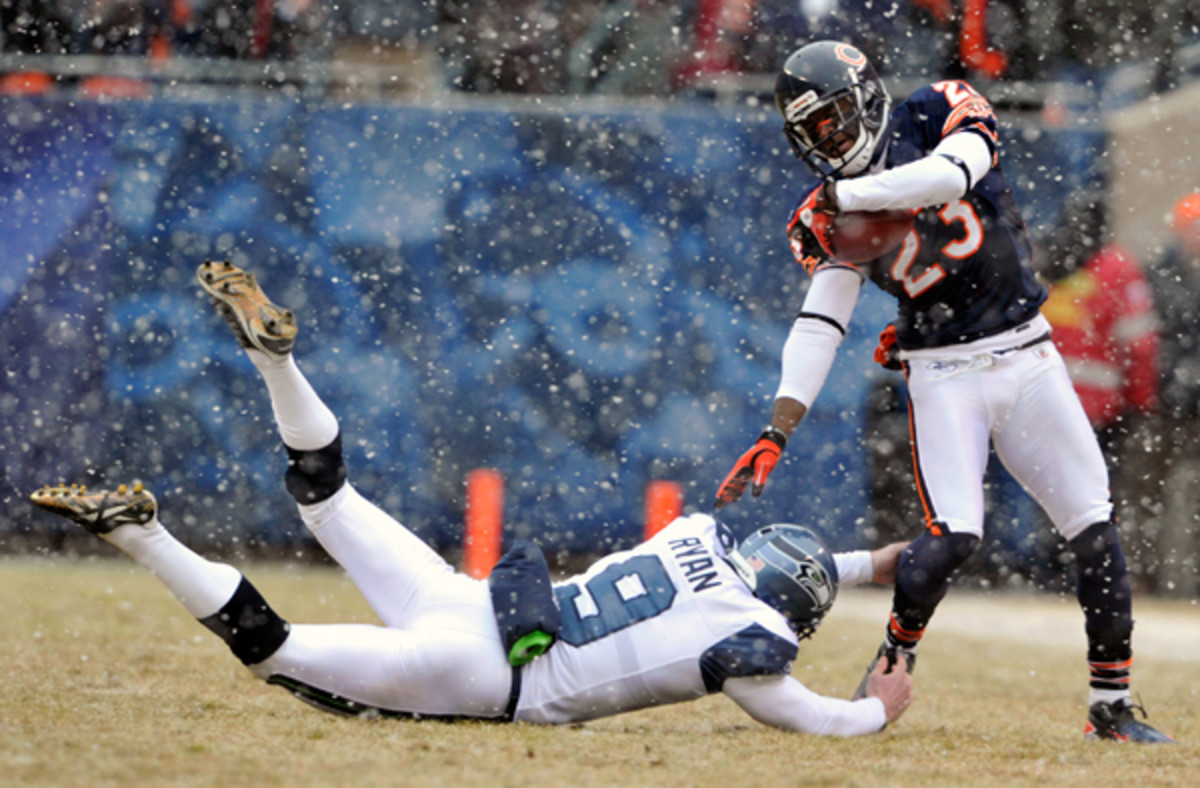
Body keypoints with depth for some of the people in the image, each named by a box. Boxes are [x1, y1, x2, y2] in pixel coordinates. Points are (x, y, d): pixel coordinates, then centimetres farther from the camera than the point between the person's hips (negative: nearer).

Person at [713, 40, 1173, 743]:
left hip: (1026, 355, 0)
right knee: (954, 534, -20)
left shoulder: (940, 114, -4)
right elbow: (819, 325, -4)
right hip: (945, 375, 0)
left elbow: (951, 174, -27)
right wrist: (777, 432, -14)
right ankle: (891, 664, 4)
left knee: (1096, 526, -3)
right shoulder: (829, 218, 0)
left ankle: (1112, 706, 7)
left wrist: (844, 196, -22)